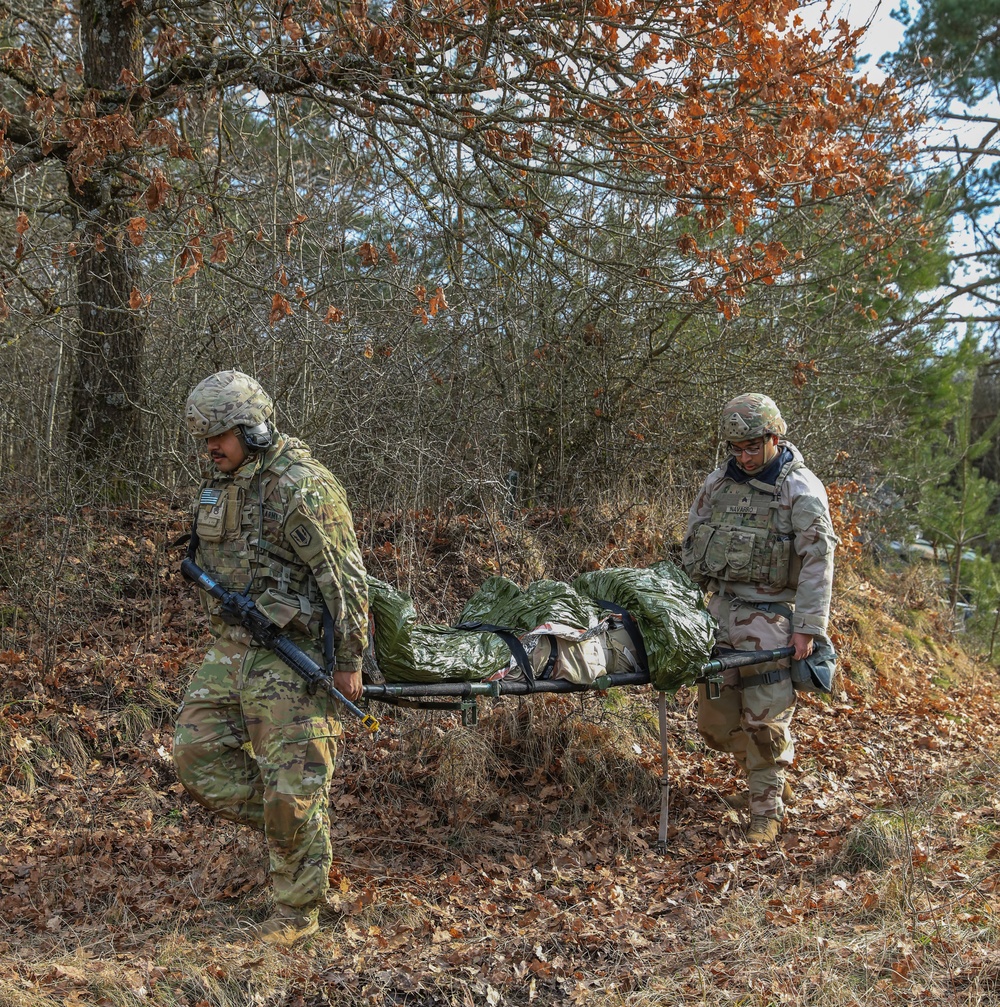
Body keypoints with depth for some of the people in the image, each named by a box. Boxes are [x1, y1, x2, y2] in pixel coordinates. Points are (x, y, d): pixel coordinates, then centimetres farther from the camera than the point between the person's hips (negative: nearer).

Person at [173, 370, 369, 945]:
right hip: (232, 649, 9)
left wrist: (348, 663, -15)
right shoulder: (224, 485, 11)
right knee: (197, 751, 8)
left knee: (292, 783, -2)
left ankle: (297, 911, 12)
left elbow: (347, 580, -17)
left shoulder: (302, 488, -17)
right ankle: (289, 828, 22)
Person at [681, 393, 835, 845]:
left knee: (765, 720, -4)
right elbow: (691, 547, 16)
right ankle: (769, 779, 32)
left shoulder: (802, 491, -8)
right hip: (719, 609, 6)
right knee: (716, 718, 9)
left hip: (769, 617, -6)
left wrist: (807, 627, -15)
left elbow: (817, 563, -11)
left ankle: (767, 809, 12)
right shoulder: (718, 482, 8)